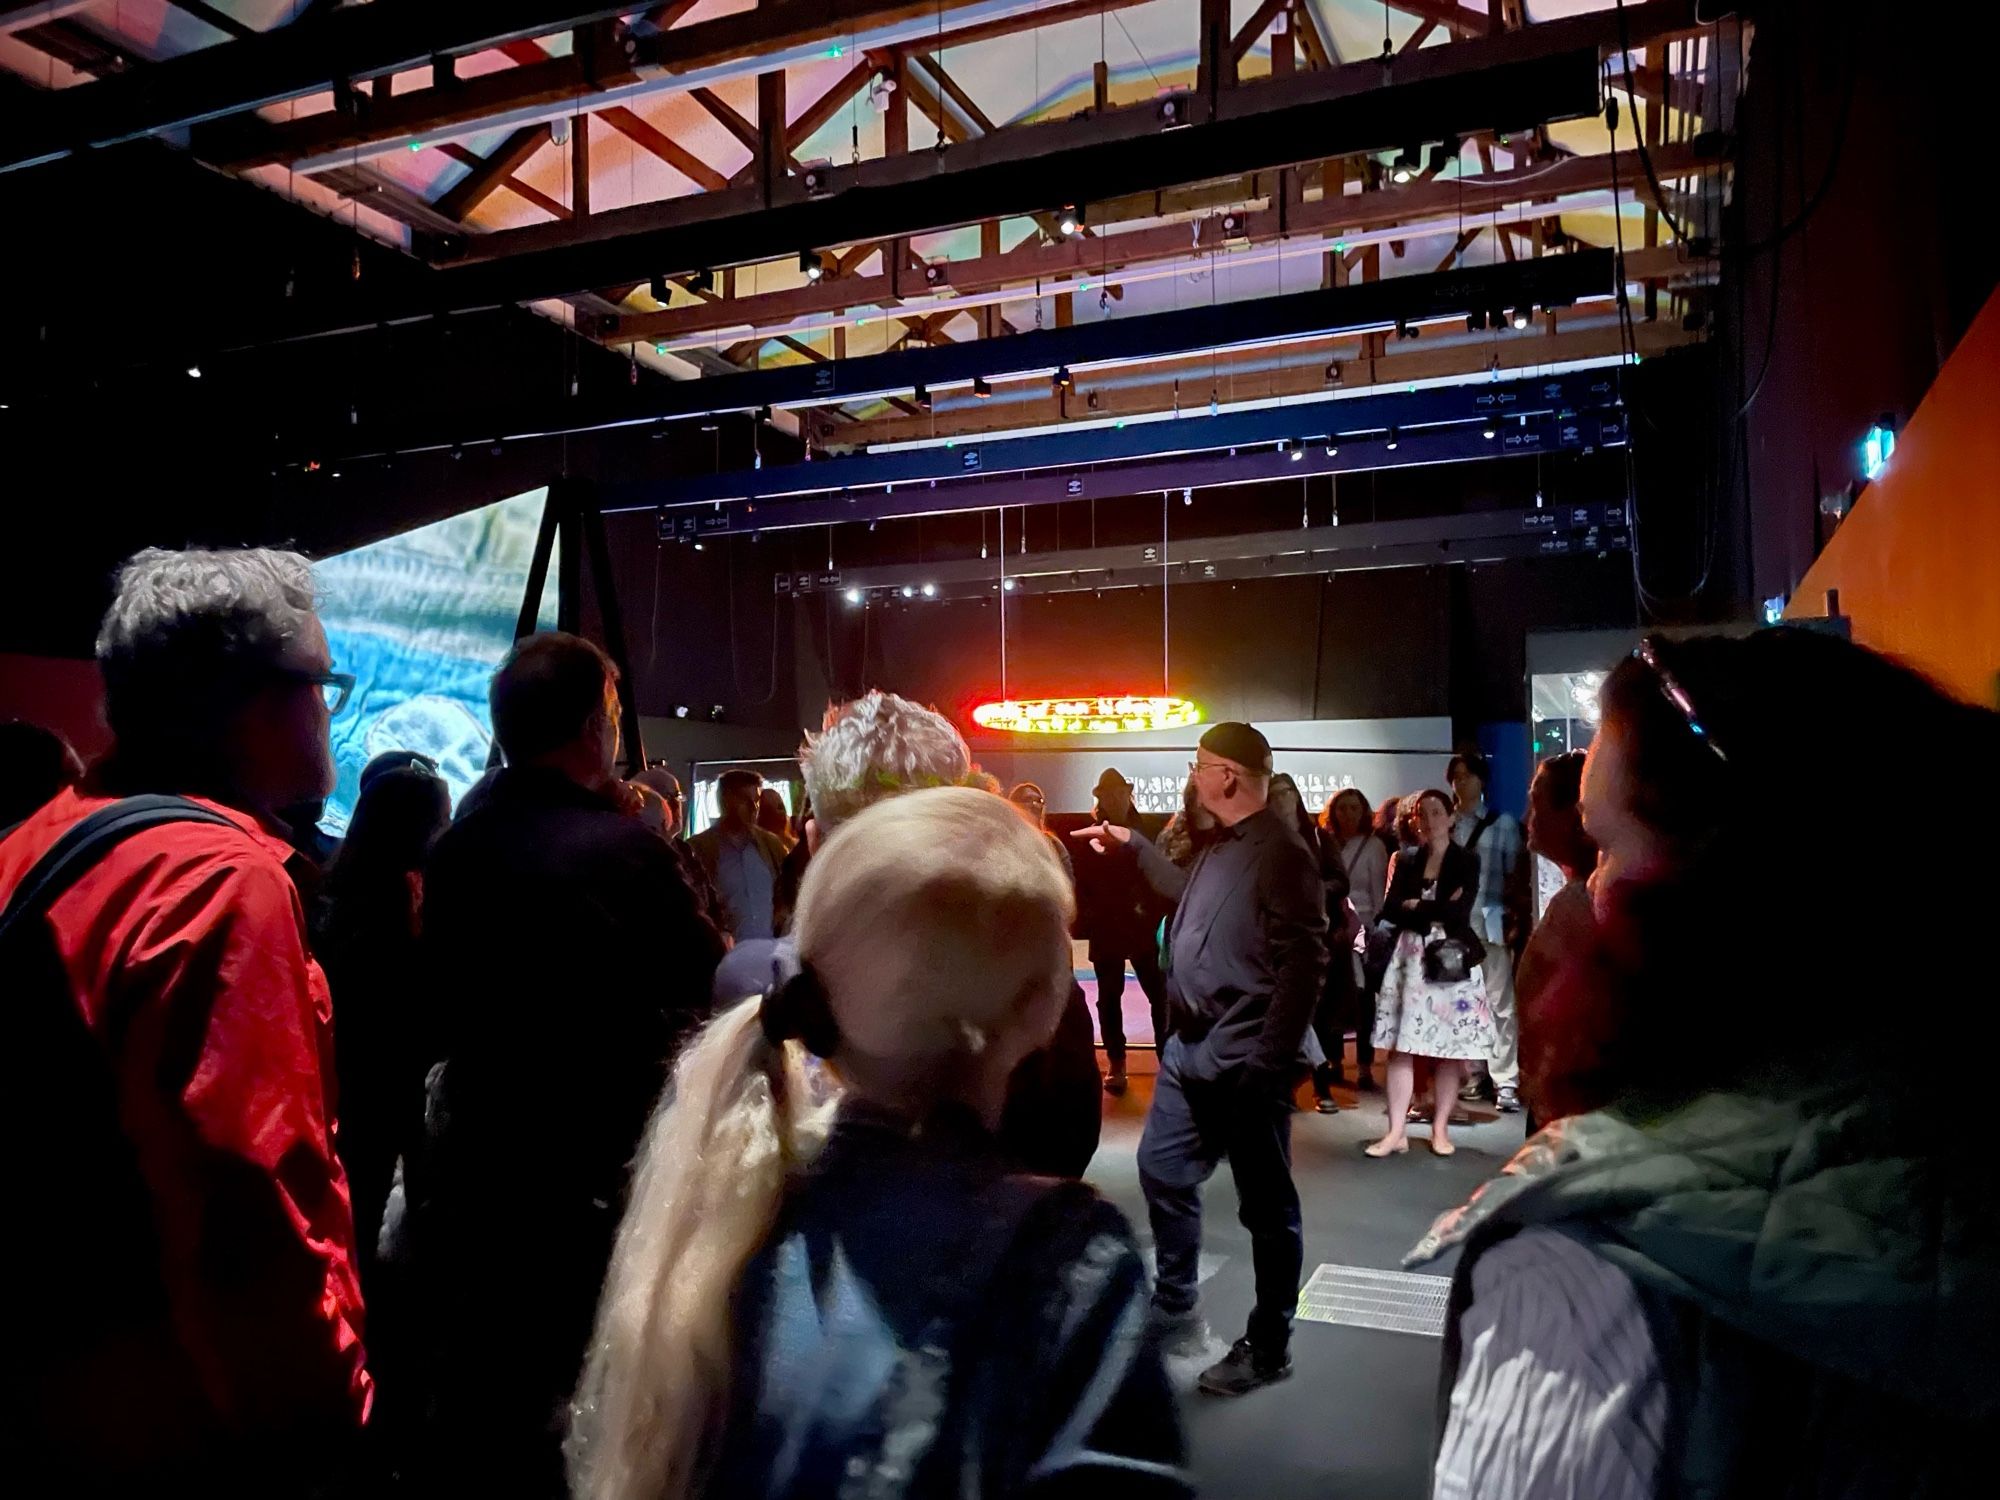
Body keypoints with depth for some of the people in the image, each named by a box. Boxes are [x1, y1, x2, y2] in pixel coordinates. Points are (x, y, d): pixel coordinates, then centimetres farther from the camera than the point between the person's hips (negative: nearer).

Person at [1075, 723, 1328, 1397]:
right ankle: (1175, 1314, 36)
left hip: (1244, 1061, -10)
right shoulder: (1219, 846, 11)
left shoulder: (1280, 852, -17)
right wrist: (1133, 845, 31)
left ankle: (1268, 1347, 21)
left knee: (1265, 1205, 6)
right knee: (1163, 1172, 19)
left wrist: (1268, 1059, -22)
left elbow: (1305, 963, -21)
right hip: (1190, 1049, 10)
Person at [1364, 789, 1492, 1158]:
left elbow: (1459, 912, -11)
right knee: (1401, 1047, -1)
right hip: (1410, 958, 3)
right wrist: (1437, 911, -10)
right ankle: (1396, 1132, 2)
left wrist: (1415, 907, -2)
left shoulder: (1467, 860, 2)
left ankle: (1440, 1129, 13)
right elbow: (1389, 910, 0)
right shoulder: (1405, 860, 12)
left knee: (1448, 1050, 1)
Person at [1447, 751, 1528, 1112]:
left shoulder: (1503, 822, 9)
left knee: (1500, 1002, -6)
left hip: (1490, 923, -2)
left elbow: (1516, 875, 6)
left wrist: (1516, 919, -3)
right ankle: (1472, 1075, 14)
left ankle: (1506, 1083, -6)